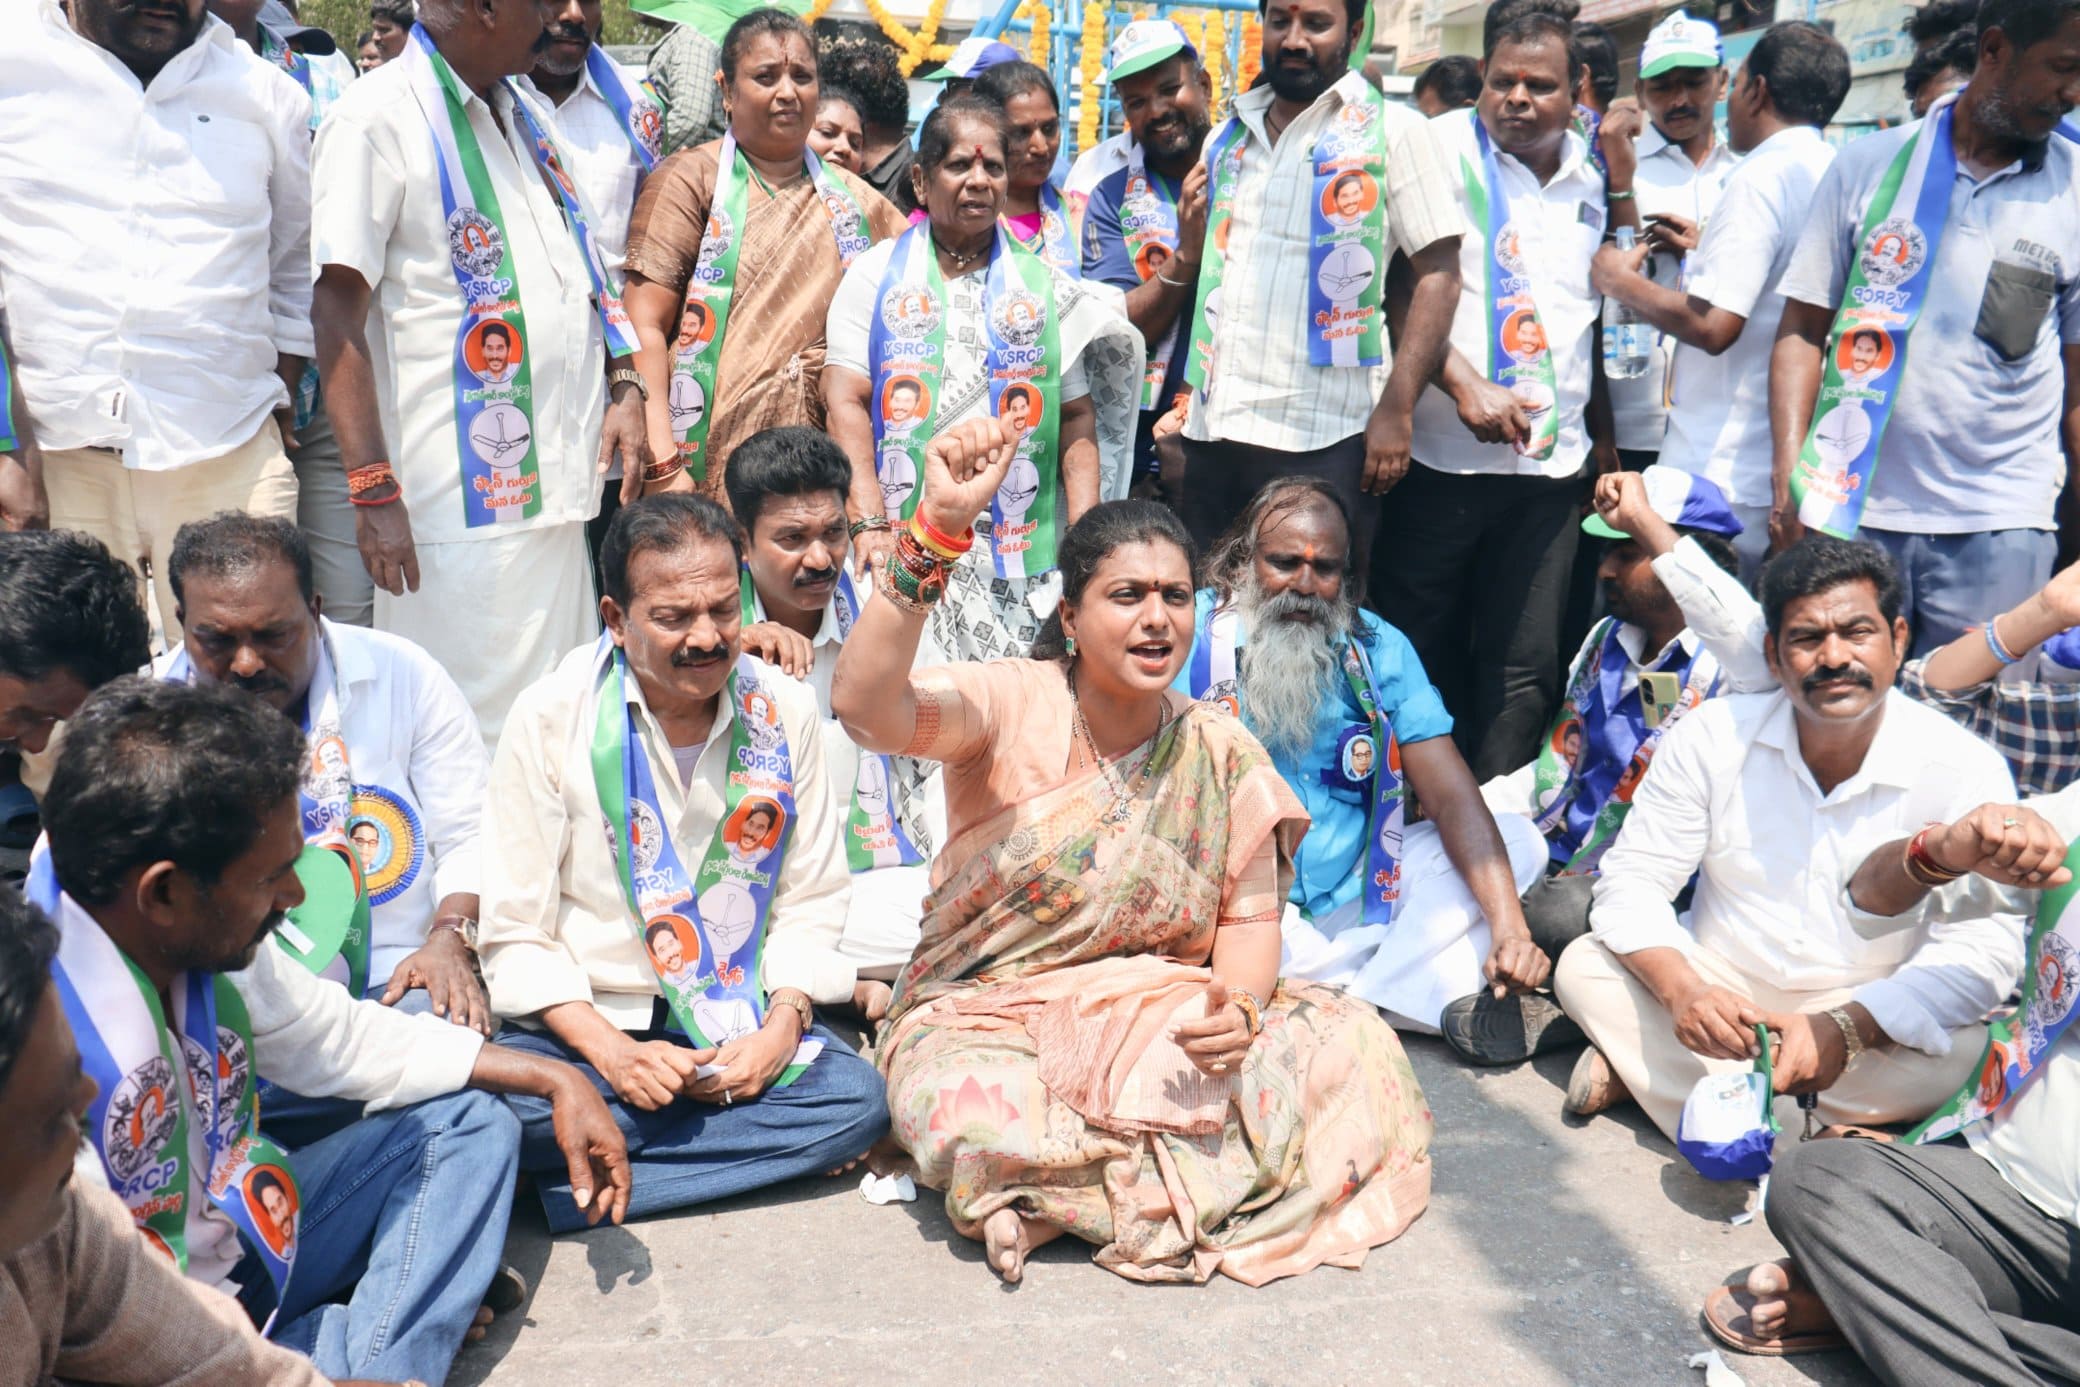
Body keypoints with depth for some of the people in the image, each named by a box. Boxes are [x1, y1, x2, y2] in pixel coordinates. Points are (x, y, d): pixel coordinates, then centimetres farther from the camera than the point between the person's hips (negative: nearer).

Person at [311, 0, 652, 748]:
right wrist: (373, 492, -18)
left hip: (562, 488, 8)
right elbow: (338, 314, -13)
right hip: (464, 505, -7)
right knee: (469, 739, -1)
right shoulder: (376, 119, -8)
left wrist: (624, 387, 8)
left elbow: (582, 268, 24)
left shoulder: (529, 113, 16)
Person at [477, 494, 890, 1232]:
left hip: (738, 1020, 3)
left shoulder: (783, 712, -1)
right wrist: (610, 1052, -21)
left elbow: (812, 901, 4)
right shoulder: (550, 719, -8)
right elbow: (514, 931, -7)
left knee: (857, 1101, -25)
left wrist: (782, 1025, -14)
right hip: (585, 1022, -3)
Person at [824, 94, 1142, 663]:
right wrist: (868, 524, -14)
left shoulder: (1045, 288, 13)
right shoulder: (876, 276, 9)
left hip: (1019, 554, 2)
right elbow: (847, 404, -1)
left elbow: (1077, 419, 10)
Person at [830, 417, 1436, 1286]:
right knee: (985, 1123, -38)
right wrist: (935, 531, -39)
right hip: (985, 1014, -4)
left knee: (1349, 1044, -19)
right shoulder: (1009, 706, -9)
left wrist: (1240, 1006, -17)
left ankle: (1058, 1189, -12)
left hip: (1161, 1012, 5)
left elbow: (1250, 916, 6)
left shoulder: (1221, 755, 3)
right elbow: (865, 704, -28)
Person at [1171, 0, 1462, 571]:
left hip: (1323, 439, -5)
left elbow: (1438, 272, -5)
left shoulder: (1391, 131, 1)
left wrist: (1396, 408, -14)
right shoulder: (1227, 138, 16)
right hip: (1212, 432, 5)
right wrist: (1183, 398, 11)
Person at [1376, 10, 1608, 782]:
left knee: (1524, 665, 6)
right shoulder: (1444, 149, -3)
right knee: (1419, 649, 4)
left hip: (1553, 460, 4)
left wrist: (1604, 434, 17)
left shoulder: (1590, 182, 13)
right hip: (1441, 452, -4)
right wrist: (1466, 385, -22)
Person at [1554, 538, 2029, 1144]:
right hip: (1718, 989, 2)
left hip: (1871, 1016, -1)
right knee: (1585, 966, -21)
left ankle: (1659, 1067, -23)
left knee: (1957, 1055, -32)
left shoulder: (1966, 771, -13)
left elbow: (1985, 945, -18)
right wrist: (1682, 991, -30)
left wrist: (1846, 1029, -35)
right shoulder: (1712, 737, -8)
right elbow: (1632, 879, -8)